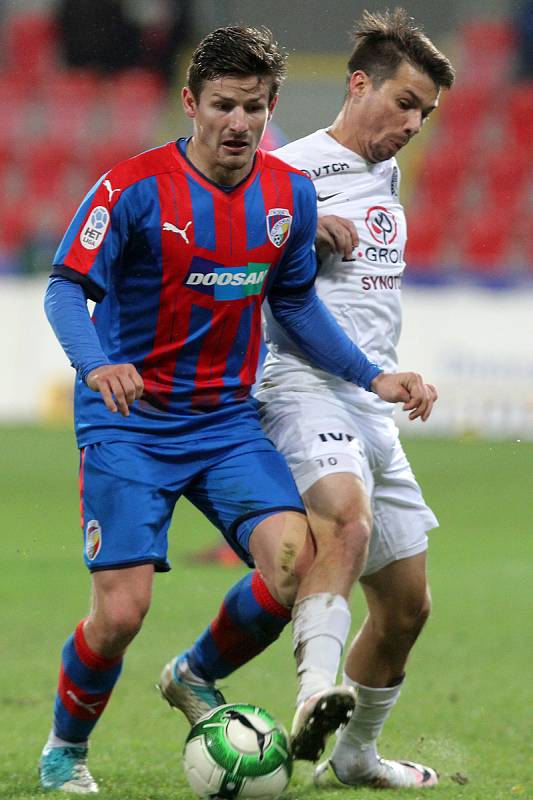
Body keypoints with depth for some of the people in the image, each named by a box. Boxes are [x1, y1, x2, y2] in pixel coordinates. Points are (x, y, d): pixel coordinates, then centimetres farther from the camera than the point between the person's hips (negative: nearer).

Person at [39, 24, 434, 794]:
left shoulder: (290, 194, 3)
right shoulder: (135, 187, -13)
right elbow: (67, 288, -14)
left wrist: (371, 376, 9)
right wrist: (97, 363, -34)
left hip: (228, 422, 4)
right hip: (129, 426, -4)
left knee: (295, 562, -19)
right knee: (121, 609, -12)